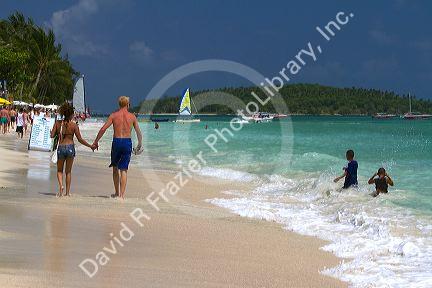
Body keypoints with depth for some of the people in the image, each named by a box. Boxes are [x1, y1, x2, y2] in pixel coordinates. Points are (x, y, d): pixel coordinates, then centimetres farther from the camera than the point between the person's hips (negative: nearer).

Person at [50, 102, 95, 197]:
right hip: (70, 147, -1)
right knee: (68, 171, 11)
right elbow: (80, 139, -5)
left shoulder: (58, 123, 0)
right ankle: (67, 192, 11)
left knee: (59, 170, 16)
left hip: (61, 148, 1)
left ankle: (60, 185, -11)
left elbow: (52, 135, -2)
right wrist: (91, 146, 4)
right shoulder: (74, 125, -5)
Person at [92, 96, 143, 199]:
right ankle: (122, 194, -4)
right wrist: (139, 144, 20)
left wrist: (96, 142, 0)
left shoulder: (114, 115, 0)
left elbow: (103, 129, -6)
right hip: (127, 142, 0)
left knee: (115, 168, 17)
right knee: (124, 170, 2)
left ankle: (117, 193, 21)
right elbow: (138, 132, 7)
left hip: (116, 141, 0)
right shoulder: (132, 116, 3)